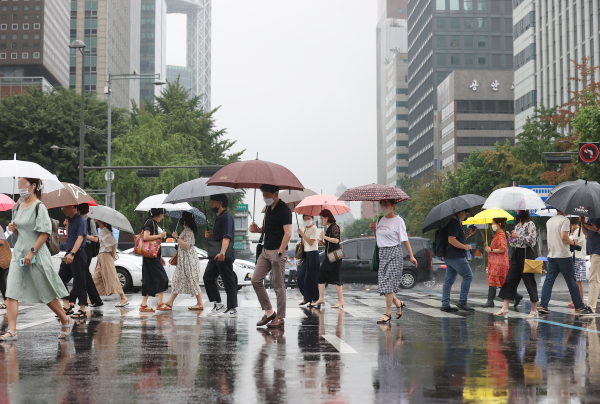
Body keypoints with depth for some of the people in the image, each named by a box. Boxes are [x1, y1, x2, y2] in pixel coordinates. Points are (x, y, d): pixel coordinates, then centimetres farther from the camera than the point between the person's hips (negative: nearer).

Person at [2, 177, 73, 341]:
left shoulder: (39, 207, -10)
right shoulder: (19, 206, 12)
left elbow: (45, 232, -15)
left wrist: (32, 251, -20)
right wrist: (13, 228, 0)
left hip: (37, 254, -7)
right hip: (19, 252, 7)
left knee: (46, 293, 3)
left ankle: (66, 321, 23)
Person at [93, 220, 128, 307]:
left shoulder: (105, 231, -13)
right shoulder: (101, 231, 14)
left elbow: (114, 242, -21)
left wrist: (113, 255, -14)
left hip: (106, 256, -9)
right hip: (100, 257, 9)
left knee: (111, 277, -12)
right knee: (97, 278, 11)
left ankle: (124, 298, -14)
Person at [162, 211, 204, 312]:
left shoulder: (188, 231, -16)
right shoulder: (186, 230, 15)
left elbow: (186, 245, -24)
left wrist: (177, 237, -18)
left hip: (189, 260, -11)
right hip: (183, 260, 11)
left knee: (192, 281, -7)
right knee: (178, 280, 10)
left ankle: (200, 303, -2)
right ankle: (170, 302, 12)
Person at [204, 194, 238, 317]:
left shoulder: (226, 217, -13)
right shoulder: (218, 218, 20)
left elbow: (227, 237, -26)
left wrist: (222, 252, -37)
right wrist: (210, 235, 13)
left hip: (224, 256, -11)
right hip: (215, 256, 11)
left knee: (228, 282, -5)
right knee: (208, 278, 10)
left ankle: (232, 309, 0)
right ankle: (218, 305, 15)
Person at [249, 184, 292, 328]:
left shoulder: (284, 209, -12)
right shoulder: (269, 208, 14)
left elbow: (288, 234, -17)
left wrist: (279, 253, -21)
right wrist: (257, 229, 5)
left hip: (278, 251, -9)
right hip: (265, 250, 9)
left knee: (279, 286, -3)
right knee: (256, 280, 5)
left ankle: (280, 318, 5)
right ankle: (269, 312, 13)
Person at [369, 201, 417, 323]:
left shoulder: (398, 220, -6)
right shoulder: (380, 220, 13)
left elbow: (405, 240, -9)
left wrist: (411, 256, -15)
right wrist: (374, 230, 3)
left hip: (394, 253, -7)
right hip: (382, 253, 7)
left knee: (389, 282, -10)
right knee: (382, 282, 3)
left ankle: (387, 313, -6)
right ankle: (398, 303, 25)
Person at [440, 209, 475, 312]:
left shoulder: (457, 222, 20)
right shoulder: (454, 223, -14)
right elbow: (451, 240, -22)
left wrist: (469, 234, 16)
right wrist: (465, 246, -16)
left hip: (449, 257, 11)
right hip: (456, 257, -11)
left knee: (449, 280, 9)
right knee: (468, 276, -5)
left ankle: (445, 304, 9)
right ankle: (462, 302, -6)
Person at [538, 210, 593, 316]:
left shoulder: (549, 221, 15)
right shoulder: (565, 220, -10)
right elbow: (564, 237, -19)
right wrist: (573, 242, -4)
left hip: (551, 255, 7)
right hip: (564, 255, -7)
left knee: (549, 280, 5)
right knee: (571, 282, 0)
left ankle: (543, 306, -2)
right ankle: (579, 307, 6)